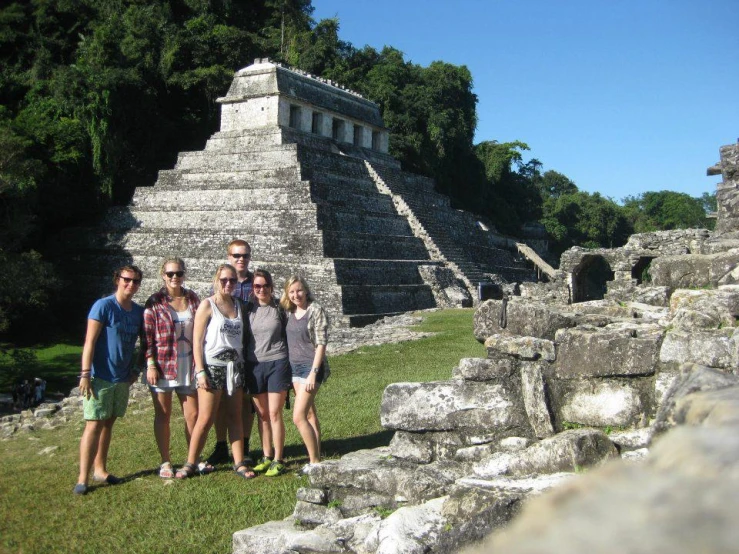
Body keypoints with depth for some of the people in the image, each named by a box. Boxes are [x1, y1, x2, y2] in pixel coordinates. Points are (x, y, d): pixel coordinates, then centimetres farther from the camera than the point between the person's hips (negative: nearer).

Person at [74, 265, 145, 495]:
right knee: (94, 425, -6)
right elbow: (90, 341, -13)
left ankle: (100, 469, 23)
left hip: (123, 378, 6)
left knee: (108, 423, 13)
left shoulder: (138, 311, 7)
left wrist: (136, 369, 12)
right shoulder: (104, 306, -11)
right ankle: (83, 478, -2)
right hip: (100, 377, -6)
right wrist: (85, 374, -17)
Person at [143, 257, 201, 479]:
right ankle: (165, 462, 18)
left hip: (188, 365, 3)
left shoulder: (192, 299, 4)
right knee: (163, 415, 7)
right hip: (162, 366, -3)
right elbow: (148, 336, -6)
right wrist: (151, 365, -12)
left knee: (193, 414, 6)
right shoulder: (155, 302, -5)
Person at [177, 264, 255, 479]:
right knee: (205, 419, -3)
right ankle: (190, 463, 10)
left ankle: (239, 463, 14)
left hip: (235, 366, 5)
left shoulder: (239, 305, 10)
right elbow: (197, 340, -7)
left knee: (235, 417, 8)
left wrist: (244, 365, 5)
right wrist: (200, 371, -13)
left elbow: (242, 336, 12)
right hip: (212, 367, -4)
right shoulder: (207, 305, -4)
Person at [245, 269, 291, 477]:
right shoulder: (248, 309, 6)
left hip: (277, 363, -3)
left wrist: (288, 364, 4)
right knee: (262, 414, 9)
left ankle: (278, 460, 3)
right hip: (254, 365, 3)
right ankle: (266, 457, 20)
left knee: (274, 413, -4)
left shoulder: (279, 309, 1)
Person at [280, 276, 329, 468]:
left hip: (310, 367, -7)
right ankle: (316, 458, 20)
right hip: (294, 367, 7)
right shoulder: (289, 312, 8)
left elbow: (321, 344, -14)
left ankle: (314, 461, -2)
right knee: (310, 414, 12)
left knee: (298, 417, -12)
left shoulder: (316, 311, -11)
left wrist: (313, 373, -19)